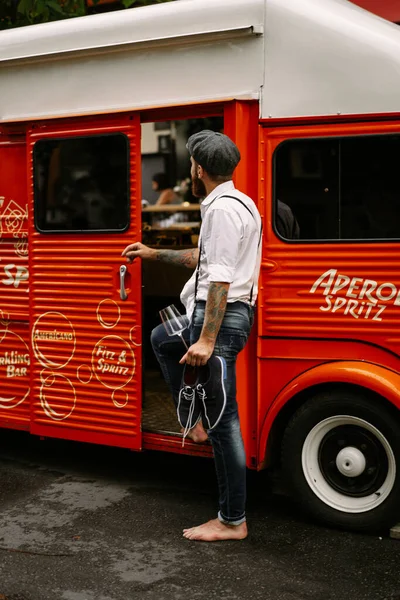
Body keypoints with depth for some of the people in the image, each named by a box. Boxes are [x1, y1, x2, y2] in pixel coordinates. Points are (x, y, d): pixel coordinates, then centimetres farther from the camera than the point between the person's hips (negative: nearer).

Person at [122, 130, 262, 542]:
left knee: (223, 422, -6)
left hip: (221, 317, -11)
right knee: (161, 339, 33)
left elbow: (220, 278, -25)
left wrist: (206, 340, -28)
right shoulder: (238, 203, 18)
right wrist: (153, 254, 36)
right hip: (225, 313, 11)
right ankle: (193, 417, 30)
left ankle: (232, 522, 2)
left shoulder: (222, 208, -16)